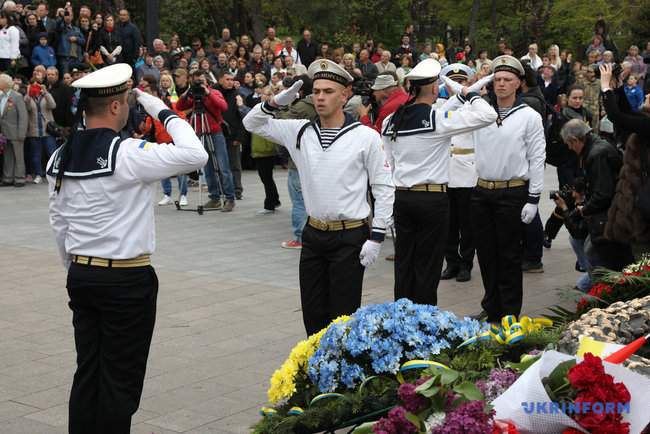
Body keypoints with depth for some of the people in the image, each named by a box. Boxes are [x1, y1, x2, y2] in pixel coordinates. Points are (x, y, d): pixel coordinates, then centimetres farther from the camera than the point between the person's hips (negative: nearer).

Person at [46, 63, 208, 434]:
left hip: (81, 275, 7)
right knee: (120, 379, 4)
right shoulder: (126, 153, -17)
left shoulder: (60, 157, 5)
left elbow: (59, 223, 12)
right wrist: (165, 113, -7)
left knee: (87, 372, 14)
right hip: (127, 278, -7)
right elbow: (195, 155, -20)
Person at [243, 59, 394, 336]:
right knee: (312, 313, 11)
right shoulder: (301, 132, 3)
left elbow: (384, 189, -5)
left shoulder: (366, 137, -9)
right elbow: (253, 123, 11)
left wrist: (376, 238, -10)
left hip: (350, 237, -4)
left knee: (343, 314, 2)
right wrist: (276, 102, -8)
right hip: (313, 234, 5)